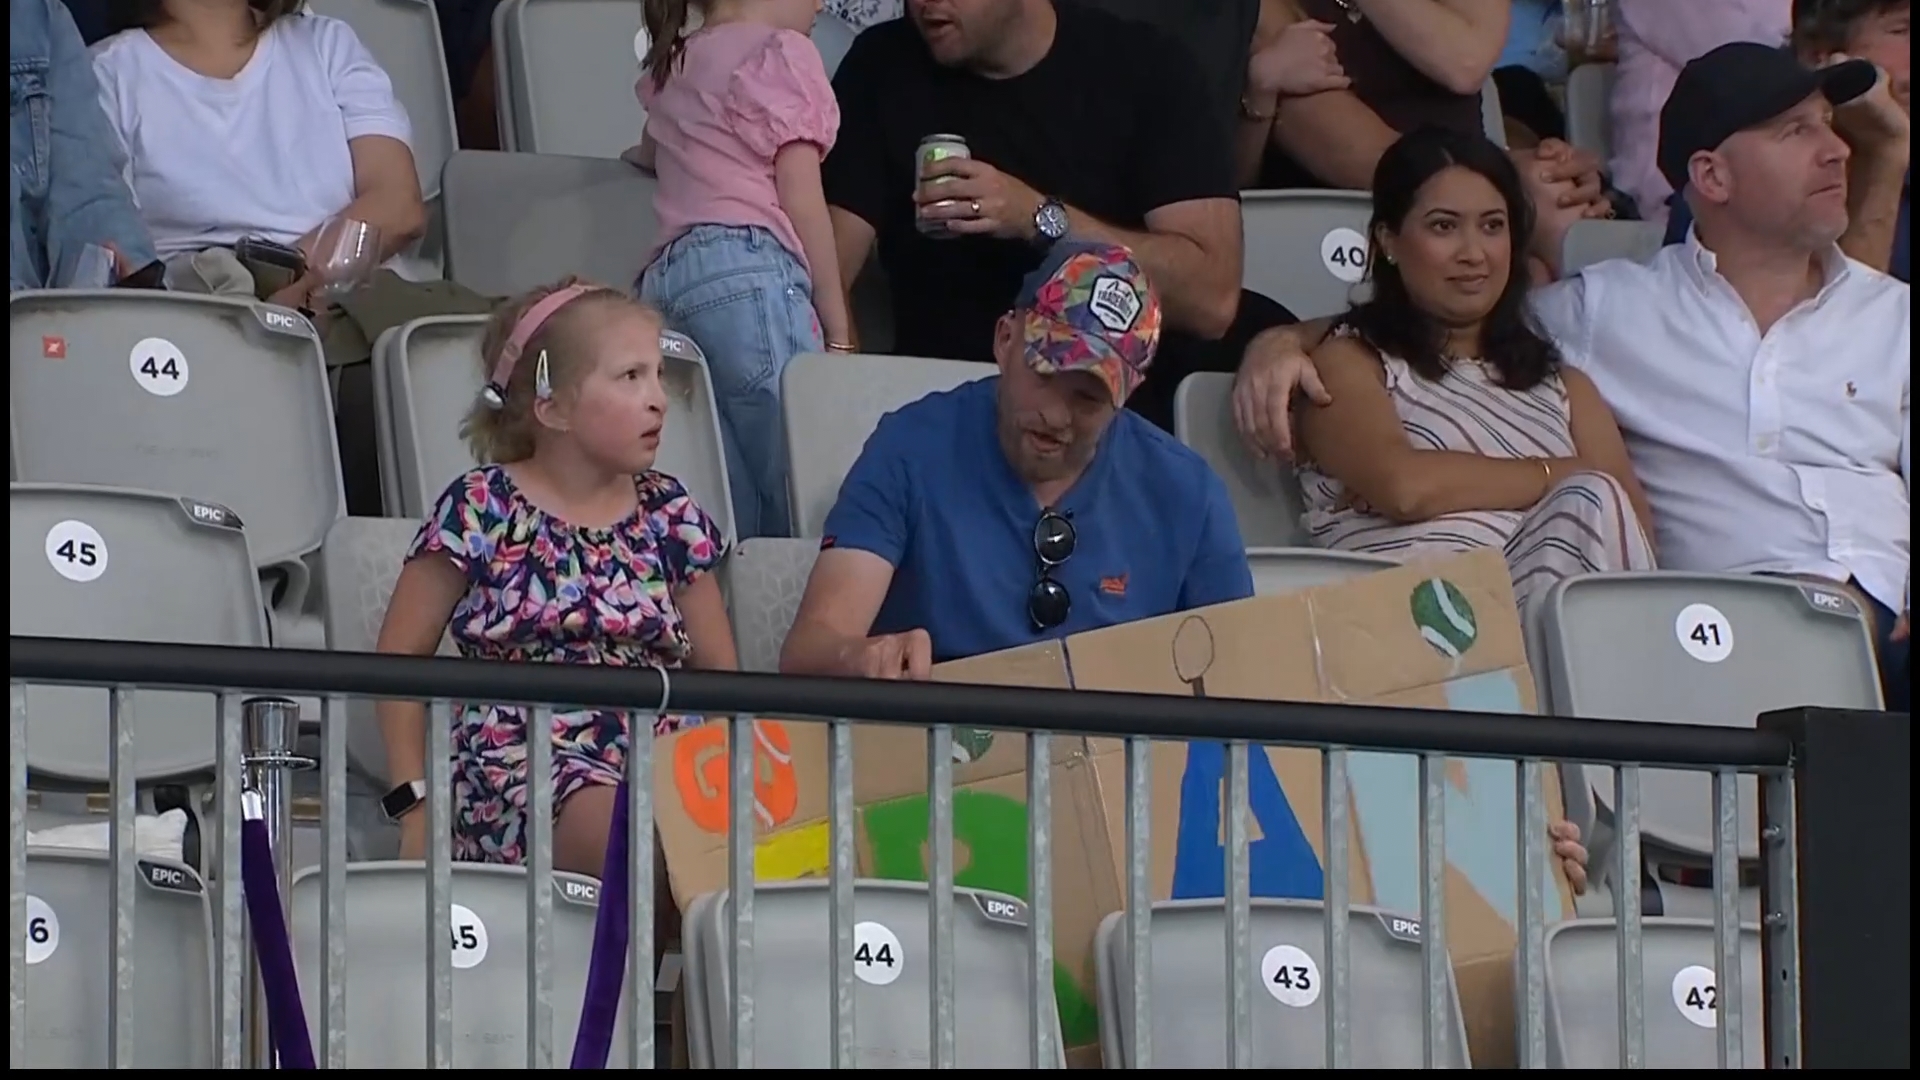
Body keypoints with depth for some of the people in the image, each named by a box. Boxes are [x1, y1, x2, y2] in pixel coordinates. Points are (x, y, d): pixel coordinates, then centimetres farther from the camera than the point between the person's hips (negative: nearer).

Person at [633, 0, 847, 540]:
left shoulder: (673, 65, 27)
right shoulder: (780, 52, 6)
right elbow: (801, 201, -1)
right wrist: (838, 330, 1)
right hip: (749, 274, -7)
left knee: (735, 517, -1)